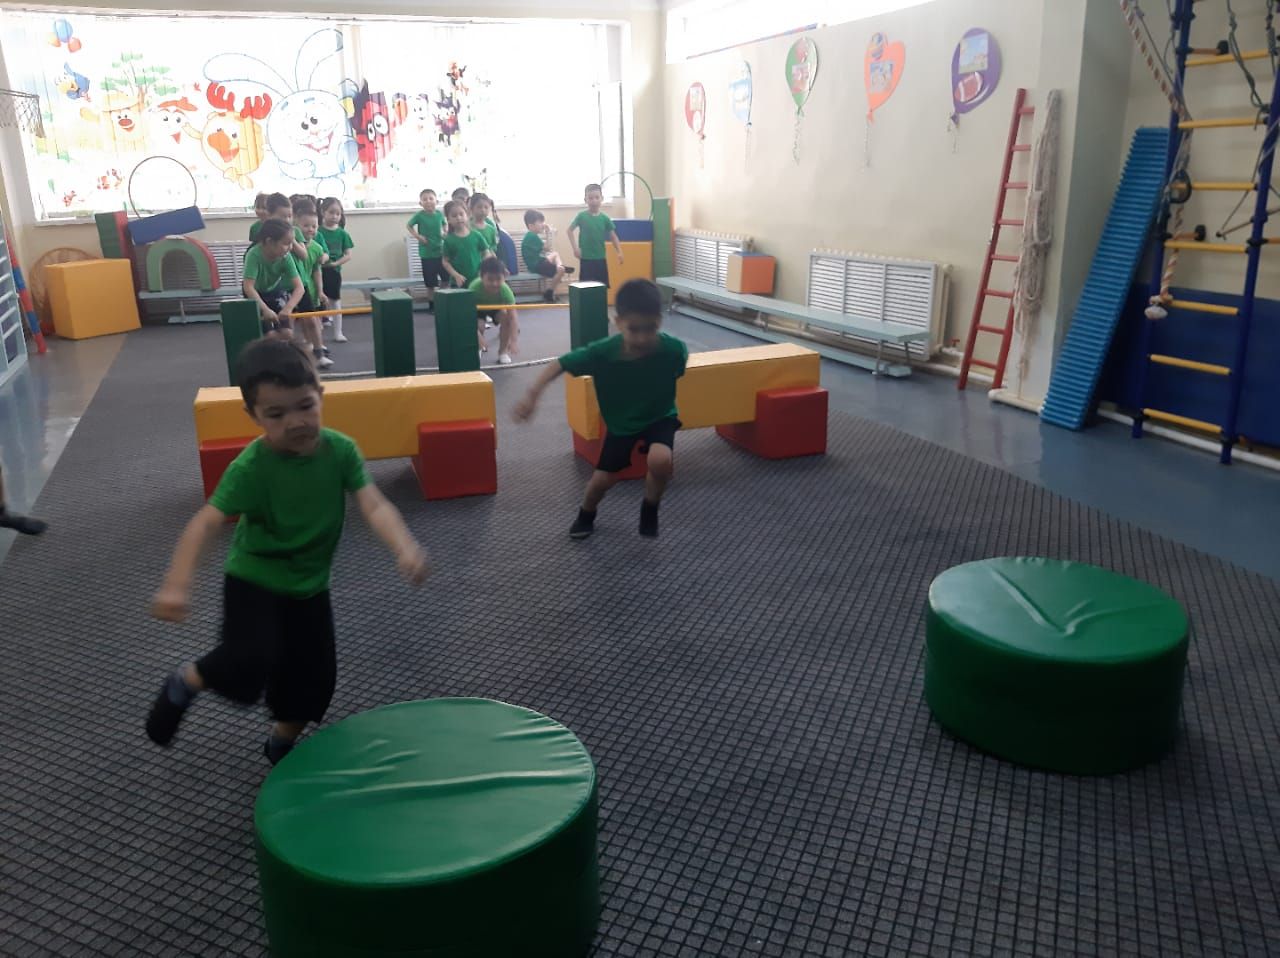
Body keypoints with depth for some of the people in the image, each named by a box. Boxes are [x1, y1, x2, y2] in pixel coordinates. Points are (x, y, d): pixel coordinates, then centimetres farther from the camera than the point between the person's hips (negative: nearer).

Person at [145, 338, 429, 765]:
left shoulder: (341, 450, -16)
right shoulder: (251, 466, -24)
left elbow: (374, 506, -24)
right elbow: (205, 523, -27)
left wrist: (405, 548, -42)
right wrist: (175, 586, -40)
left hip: (309, 585, 4)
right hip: (254, 579, -4)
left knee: (314, 678, 10)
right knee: (251, 661, -24)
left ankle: (281, 745, 38)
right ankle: (186, 682, 9)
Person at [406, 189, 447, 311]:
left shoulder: (439, 214, -4)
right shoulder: (419, 215, -11)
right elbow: (409, 226, 3)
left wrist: (445, 233, -2)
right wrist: (417, 236, -10)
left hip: (441, 251, 3)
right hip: (427, 253, -3)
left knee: (446, 279, 10)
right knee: (430, 283, 4)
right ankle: (431, 305, 17)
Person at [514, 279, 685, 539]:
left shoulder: (673, 349, -32)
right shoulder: (602, 352, -31)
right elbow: (560, 363, -21)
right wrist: (532, 395, -31)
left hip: (660, 416, -1)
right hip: (621, 421, 1)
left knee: (660, 460, -30)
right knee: (603, 479, 7)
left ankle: (649, 509, 3)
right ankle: (586, 515, 43)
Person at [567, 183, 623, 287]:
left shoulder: (604, 218, 0)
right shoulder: (582, 216, -6)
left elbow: (613, 236, 7)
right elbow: (570, 230, 4)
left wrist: (619, 252, -2)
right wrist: (575, 248, -6)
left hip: (600, 258, 3)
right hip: (586, 258, -3)